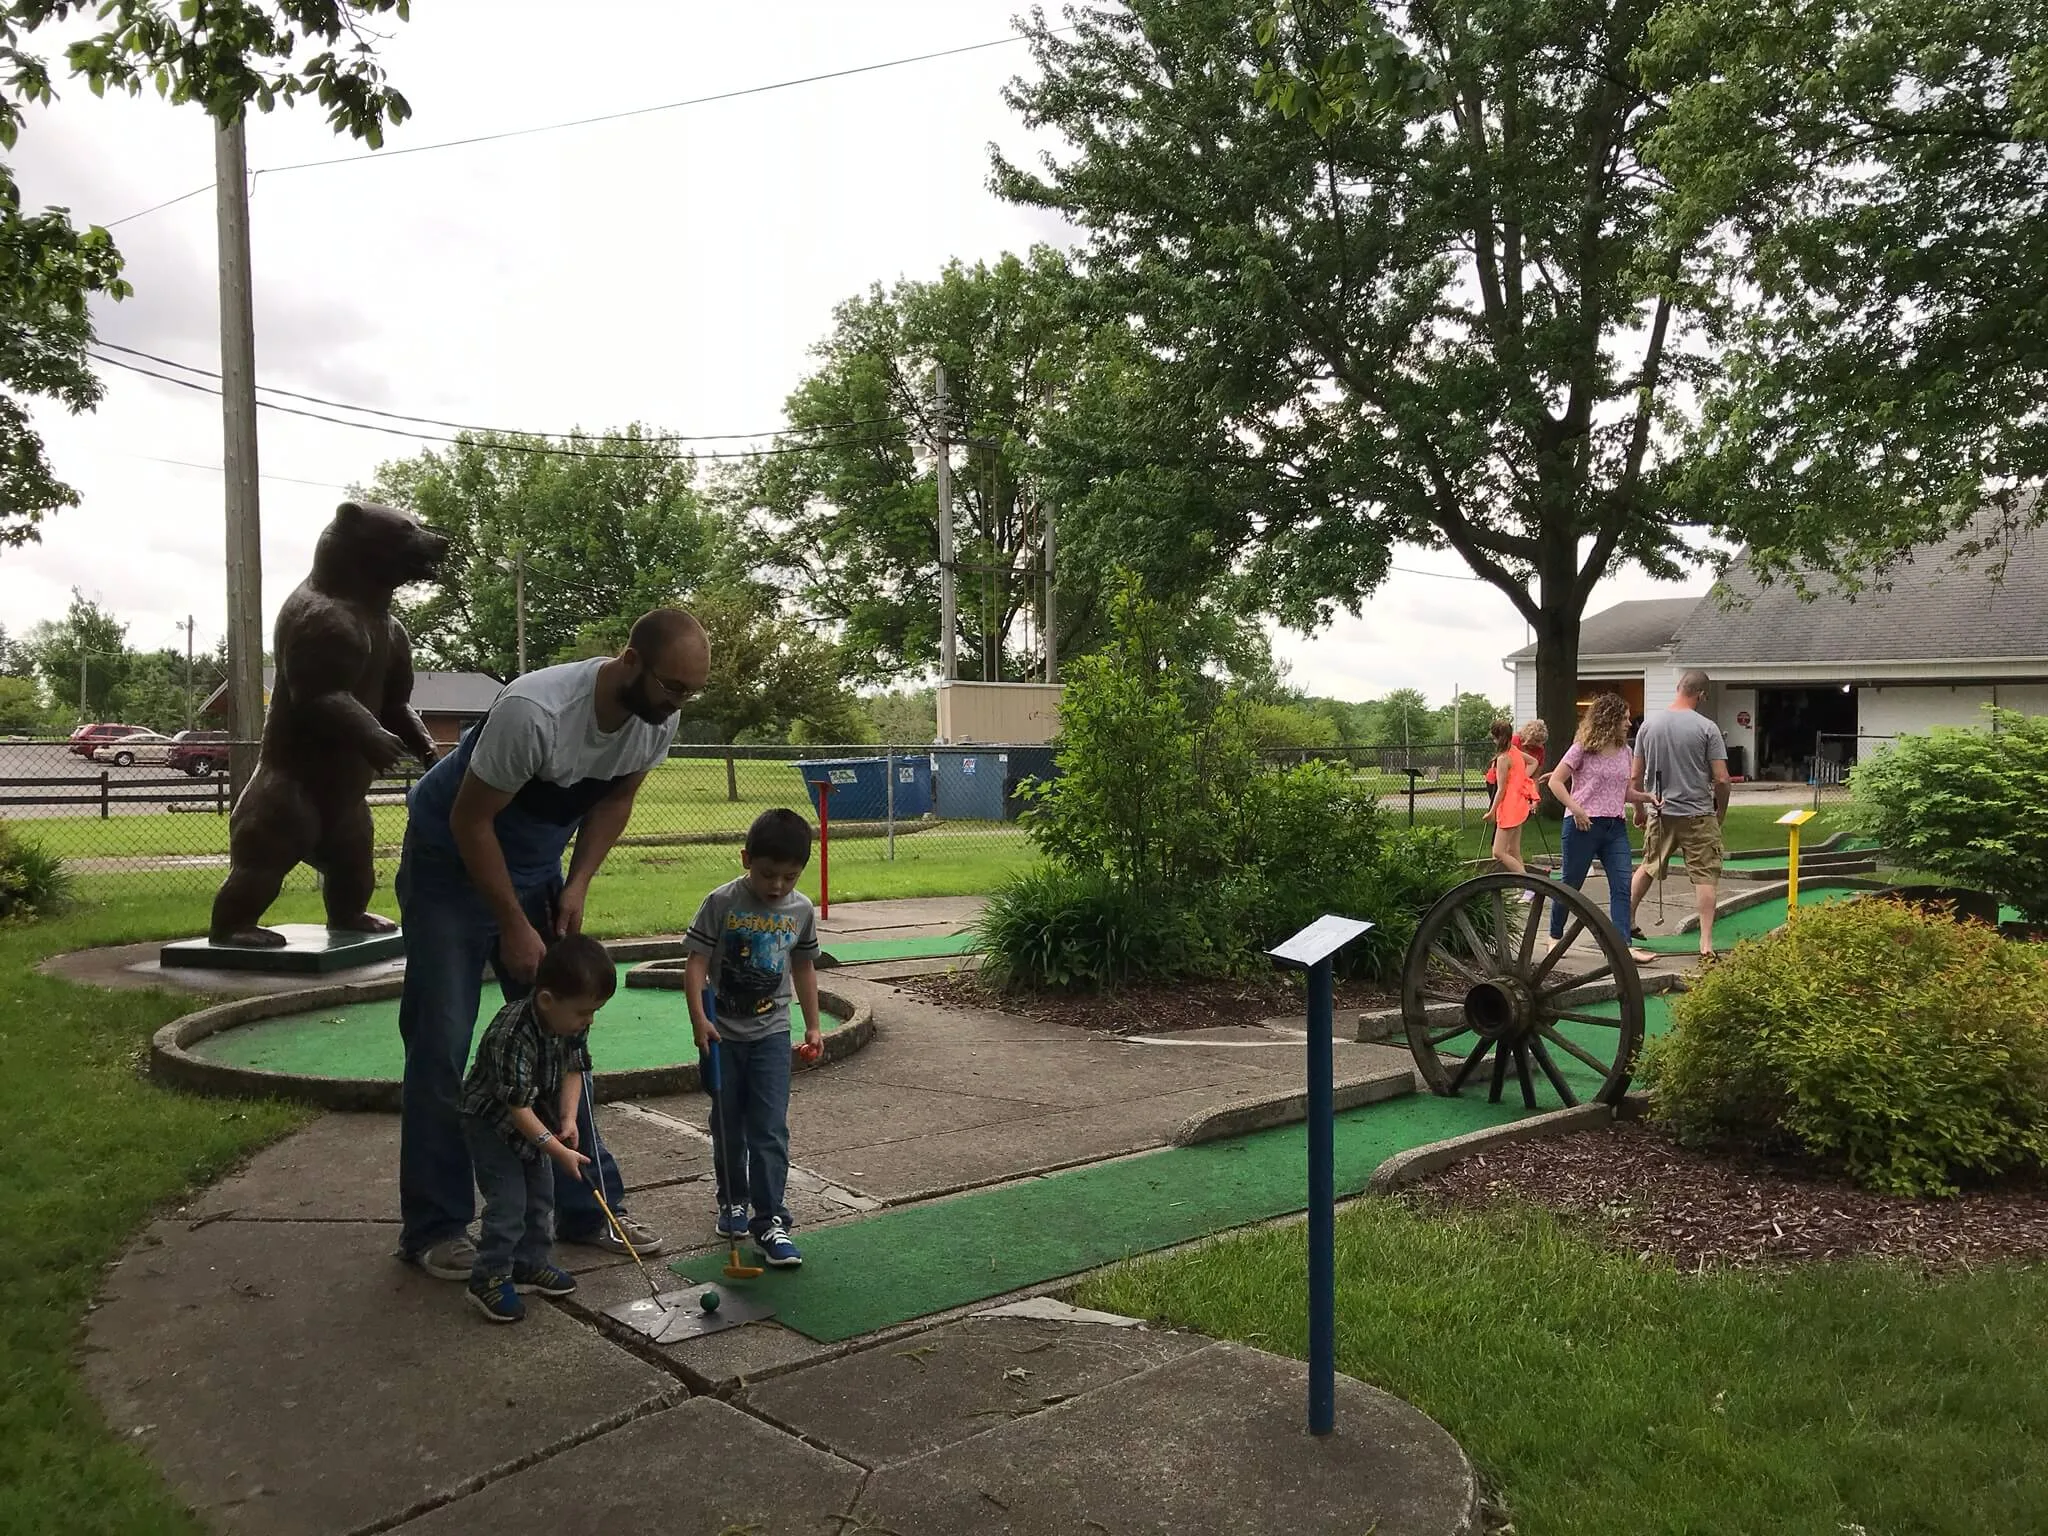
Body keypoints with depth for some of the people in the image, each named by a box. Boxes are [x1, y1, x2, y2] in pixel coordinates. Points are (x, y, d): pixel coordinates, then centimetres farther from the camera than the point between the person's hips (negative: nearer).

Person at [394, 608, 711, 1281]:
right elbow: (471, 822, -25)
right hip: (450, 857, -6)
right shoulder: (535, 711, -35)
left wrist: (578, 884, -8)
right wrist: (513, 927, -20)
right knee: (441, 1044, -5)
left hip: (536, 866, 6)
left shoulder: (658, 724, -14)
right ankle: (434, 1230, 6)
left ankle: (587, 1206, 14)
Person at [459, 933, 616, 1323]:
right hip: (491, 1120, -8)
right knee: (508, 1196, -12)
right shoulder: (512, 1036, -38)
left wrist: (568, 1120, -18)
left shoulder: (573, 1024, -15)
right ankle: (489, 1278, -1)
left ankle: (531, 1262, 26)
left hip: (533, 1119, 8)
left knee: (541, 1192, 12)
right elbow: (518, 1108, -32)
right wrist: (560, 1151, -29)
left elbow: (573, 1069, -3)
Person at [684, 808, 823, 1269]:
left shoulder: (801, 909, -3)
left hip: (771, 1033, 1)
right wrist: (699, 1018, -21)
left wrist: (812, 1024, 12)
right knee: (728, 1126, 13)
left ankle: (770, 1220, -2)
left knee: (770, 1129, -5)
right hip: (722, 1033, -1)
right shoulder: (722, 903, -13)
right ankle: (733, 1201, 32)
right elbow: (696, 962, -12)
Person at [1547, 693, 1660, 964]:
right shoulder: (1582, 749, -5)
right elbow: (1555, 781, -8)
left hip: (1615, 827, 5)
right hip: (1583, 825, -5)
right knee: (1572, 883, 5)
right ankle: (1555, 936, 23)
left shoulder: (1625, 752, 13)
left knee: (1622, 886, -7)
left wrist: (1647, 797, -1)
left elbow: (1627, 792, 19)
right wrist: (1575, 808, -19)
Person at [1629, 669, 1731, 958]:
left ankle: (1626, 919, 26)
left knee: (1648, 866, 20)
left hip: (1662, 813, 4)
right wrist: (1721, 812, 7)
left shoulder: (1649, 725, 0)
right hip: (1699, 814, -3)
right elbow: (1721, 779, -10)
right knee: (1705, 875, 2)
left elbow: (1635, 777, 4)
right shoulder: (1707, 728, -10)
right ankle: (1706, 941, 0)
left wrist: (1639, 809, 19)